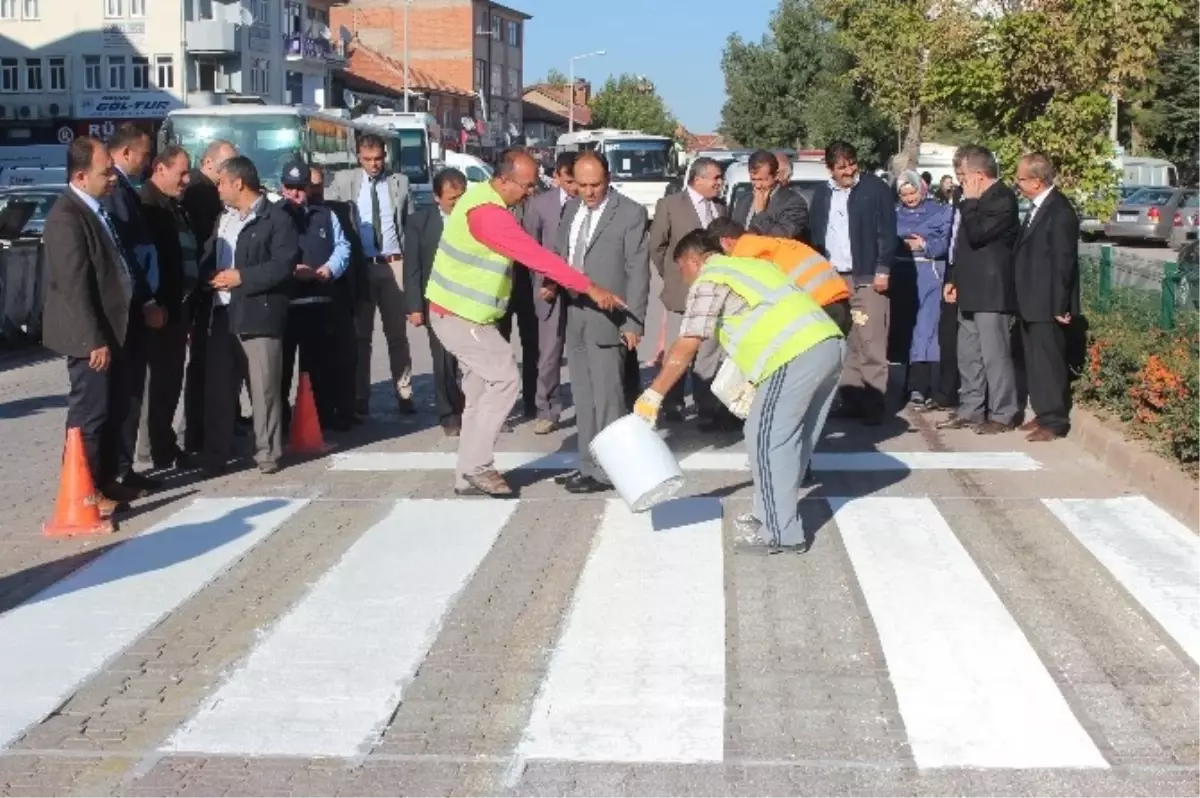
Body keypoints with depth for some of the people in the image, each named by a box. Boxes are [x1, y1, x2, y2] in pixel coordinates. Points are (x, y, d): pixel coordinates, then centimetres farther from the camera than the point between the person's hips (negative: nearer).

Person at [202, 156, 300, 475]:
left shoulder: (277, 218, -5)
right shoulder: (223, 218, 20)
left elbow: (285, 264, -15)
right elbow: (211, 258, 24)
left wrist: (242, 277, -16)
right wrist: (209, 277, 5)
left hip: (259, 314, -7)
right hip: (222, 315, 7)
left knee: (264, 388, -1)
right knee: (218, 389, 8)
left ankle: (268, 453, 8)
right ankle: (215, 455, 16)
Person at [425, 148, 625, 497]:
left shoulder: (484, 196, 6)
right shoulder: (487, 213, -26)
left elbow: (527, 252, 11)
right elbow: (536, 256, -29)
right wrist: (590, 288, -28)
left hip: (461, 312, 10)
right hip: (461, 317, -10)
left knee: (481, 391, 11)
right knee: (505, 379, -9)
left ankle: (469, 474, 17)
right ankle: (477, 465, -1)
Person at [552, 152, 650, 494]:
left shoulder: (631, 213, -7)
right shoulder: (571, 208, 11)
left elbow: (638, 271, -10)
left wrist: (633, 322, -14)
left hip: (607, 318, -7)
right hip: (574, 316, 7)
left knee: (606, 397, -2)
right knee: (583, 398, 13)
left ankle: (607, 471, 5)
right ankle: (588, 466, 22)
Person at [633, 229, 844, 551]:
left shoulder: (709, 279, 4)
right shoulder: (751, 265, 30)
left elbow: (686, 347, -2)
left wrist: (653, 394, 4)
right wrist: (753, 380, 33)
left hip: (795, 355, -9)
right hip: (829, 343, 9)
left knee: (766, 439, 0)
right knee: (794, 438, 18)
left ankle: (782, 532, 5)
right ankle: (777, 514, 29)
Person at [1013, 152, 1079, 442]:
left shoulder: (1060, 211, -17)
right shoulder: (1038, 207, 11)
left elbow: (1064, 262, -18)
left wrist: (1060, 306, -17)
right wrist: (1023, 299, 15)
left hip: (1047, 305, -9)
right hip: (1032, 303, 9)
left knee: (1050, 363, -2)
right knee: (1036, 362, 15)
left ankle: (1055, 421, 6)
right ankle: (1044, 414, 25)